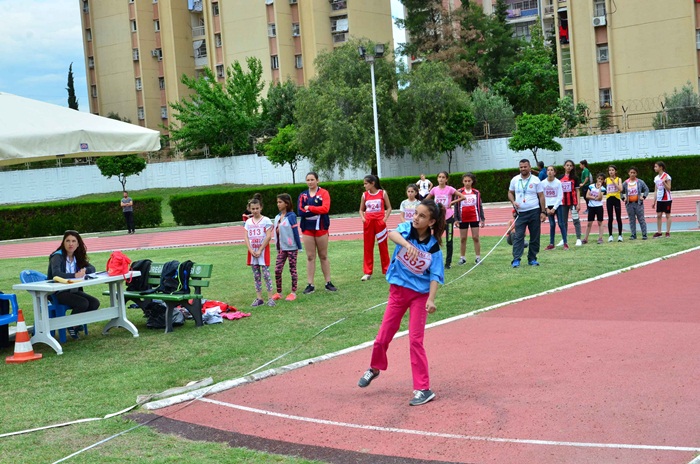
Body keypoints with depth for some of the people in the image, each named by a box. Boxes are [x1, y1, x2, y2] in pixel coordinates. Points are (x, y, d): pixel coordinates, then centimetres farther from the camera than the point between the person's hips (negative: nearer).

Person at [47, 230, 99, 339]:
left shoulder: (77, 257, 9)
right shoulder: (57, 256, -14)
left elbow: (92, 268, 6)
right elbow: (56, 274, -31)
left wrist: (84, 270, -18)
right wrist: (75, 275, -39)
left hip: (73, 290, 7)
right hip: (58, 293, -7)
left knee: (95, 303, -13)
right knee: (83, 303, -28)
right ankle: (71, 326, -3)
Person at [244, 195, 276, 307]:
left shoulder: (266, 220, -5)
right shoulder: (248, 222, 8)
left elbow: (268, 237, -11)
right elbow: (246, 237, 4)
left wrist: (260, 250, -14)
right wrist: (251, 250, -10)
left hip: (263, 251, -4)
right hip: (252, 252, 5)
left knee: (266, 274, -6)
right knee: (256, 276, 8)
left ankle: (270, 298, -4)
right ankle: (259, 298, 12)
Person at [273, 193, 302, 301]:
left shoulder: (291, 216, -11)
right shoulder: (277, 217, 8)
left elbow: (296, 232, -10)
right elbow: (277, 232, 13)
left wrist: (299, 247, -9)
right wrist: (277, 247, 14)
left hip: (291, 248, -6)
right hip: (281, 248, 6)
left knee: (292, 270, 4)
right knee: (277, 270, 2)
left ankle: (293, 293, 11)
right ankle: (278, 293, 12)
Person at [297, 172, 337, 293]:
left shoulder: (323, 193, -1)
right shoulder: (303, 195, 6)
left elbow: (325, 208, -16)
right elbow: (300, 211, -7)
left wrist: (309, 208, -11)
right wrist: (316, 210, -13)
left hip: (321, 228, -2)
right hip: (307, 229, 2)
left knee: (323, 256, 7)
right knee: (310, 257, 4)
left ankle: (328, 283, 14)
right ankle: (310, 285, 7)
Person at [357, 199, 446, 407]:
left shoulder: (433, 247, -11)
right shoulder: (406, 228, -9)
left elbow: (435, 276, -12)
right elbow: (392, 234, -31)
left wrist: (431, 299, -28)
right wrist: (406, 243, -52)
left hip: (419, 295, -2)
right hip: (397, 290, 2)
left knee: (415, 340, -5)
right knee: (383, 337, 9)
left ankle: (423, 389, 3)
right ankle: (375, 368, 39)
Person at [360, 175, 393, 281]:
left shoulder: (383, 193, -2)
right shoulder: (364, 195, 4)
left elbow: (389, 207, 3)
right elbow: (361, 210, 12)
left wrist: (385, 218, -11)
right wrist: (362, 218, -7)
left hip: (380, 222, -2)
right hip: (368, 223, 2)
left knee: (383, 247, 5)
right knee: (368, 247, 4)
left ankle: (387, 270, 15)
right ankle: (367, 272, 8)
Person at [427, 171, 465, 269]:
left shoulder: (450, 189, -7)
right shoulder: (434, 189, 2)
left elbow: (462, 197, -8)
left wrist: (452, 202, -12)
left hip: (448, 217, -3)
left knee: (449, 241, 3)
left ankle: (448, 262, 10)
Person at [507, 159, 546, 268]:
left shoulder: (535, 180, 0)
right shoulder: (515, 180, 6)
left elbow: (541, 196, 2)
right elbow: (510, 193, 16)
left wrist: (543, 212, -4)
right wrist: (513, 202, -5)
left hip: (534, 212, -1)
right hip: (520, 213, 1)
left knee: (535, 237, 3)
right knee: (518, 236, -7)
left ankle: (532, 259, 13)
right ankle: (516, 260, -9)